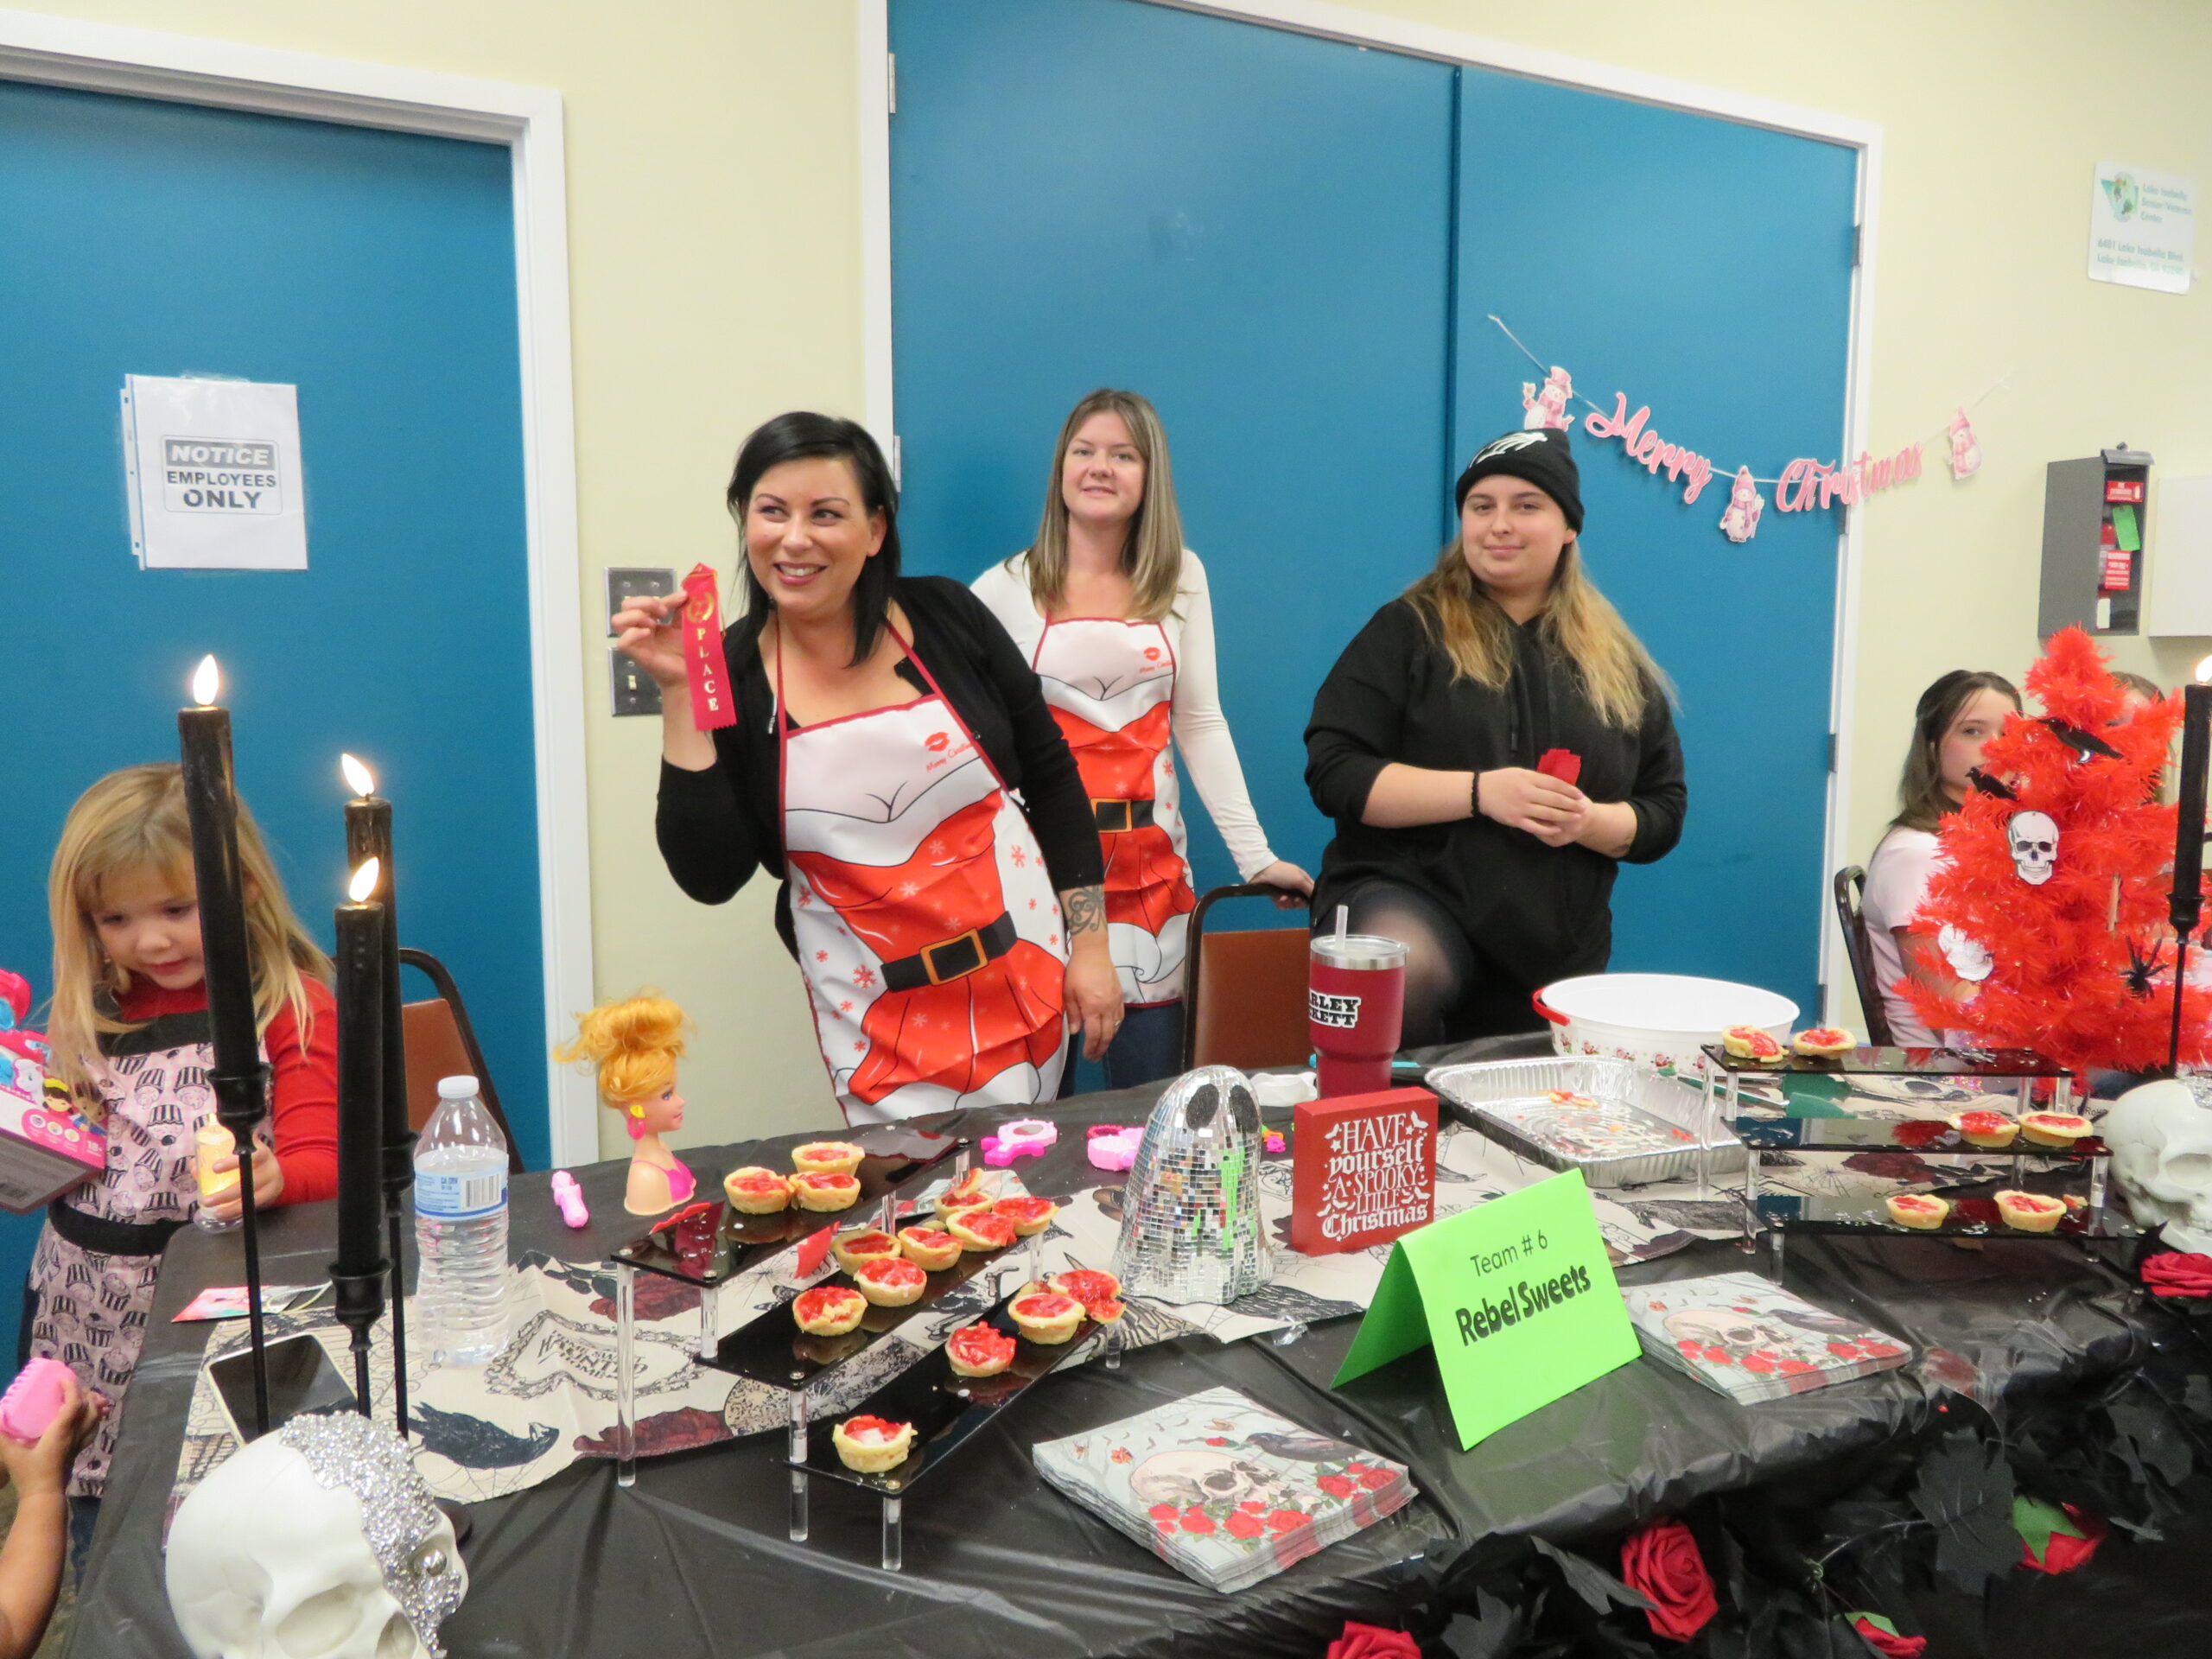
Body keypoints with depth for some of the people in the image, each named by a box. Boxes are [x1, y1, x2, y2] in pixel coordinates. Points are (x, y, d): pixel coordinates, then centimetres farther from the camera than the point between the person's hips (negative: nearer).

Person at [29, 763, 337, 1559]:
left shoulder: (293, 1008, -6)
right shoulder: (88, 1013, 10)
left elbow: (321, 1161, -13)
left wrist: (272, 1177, -34)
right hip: (85, 1310, 5)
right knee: (100, 1539, 17)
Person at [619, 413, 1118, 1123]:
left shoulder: (945, 616, -4)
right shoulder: (727, 671, -6)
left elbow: (1052, 776, 3)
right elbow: (710, 876, -11)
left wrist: (1090, 945, 1)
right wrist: (681, 698, -17)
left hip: (1023, 974, 1)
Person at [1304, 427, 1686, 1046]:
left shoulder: (1616, 662, 11)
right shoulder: (1410, 629, 1)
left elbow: (1663, 812, 13)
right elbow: (1335, 773, -7)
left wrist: (1587, 821, -11)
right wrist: (1480, 791, -19)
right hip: (1405, 892, -5)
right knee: (1406, 973, -37)